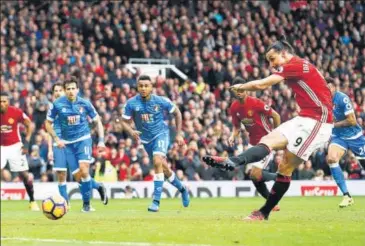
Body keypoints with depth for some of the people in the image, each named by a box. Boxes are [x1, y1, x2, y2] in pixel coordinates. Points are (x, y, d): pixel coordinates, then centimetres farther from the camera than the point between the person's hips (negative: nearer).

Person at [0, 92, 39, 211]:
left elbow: (29, 125, -1)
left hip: (15, 146, -1)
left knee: (25, 175, -1)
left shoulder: (16, 112, -15)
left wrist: (26, 142, -7)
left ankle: (32, 201, 14)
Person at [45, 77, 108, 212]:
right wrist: (56, 139, -9)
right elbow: (48, 123, 4)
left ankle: (86, 204, -3)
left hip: (83, 139, -1)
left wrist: (101, 140, -4)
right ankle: (98, 186, 27)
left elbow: (98, 121, 5)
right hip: (67, 143, 1)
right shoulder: (57, 104, -8)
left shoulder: (84, 104, -6)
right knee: (78, 177, -3)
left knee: (84, 171, -20)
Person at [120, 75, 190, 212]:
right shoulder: (131, 103, -12)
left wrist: (179, 134, 0)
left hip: (161, 134, -3)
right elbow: (124, 122, -4)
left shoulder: (161, 101, -15)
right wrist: (131, 132, -26)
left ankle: (156, 201, -25)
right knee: (164, 169, 13)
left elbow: (177, 113, 0)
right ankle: (182, 189, 41)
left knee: (157, 162, -27)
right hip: (146, 139, 3)